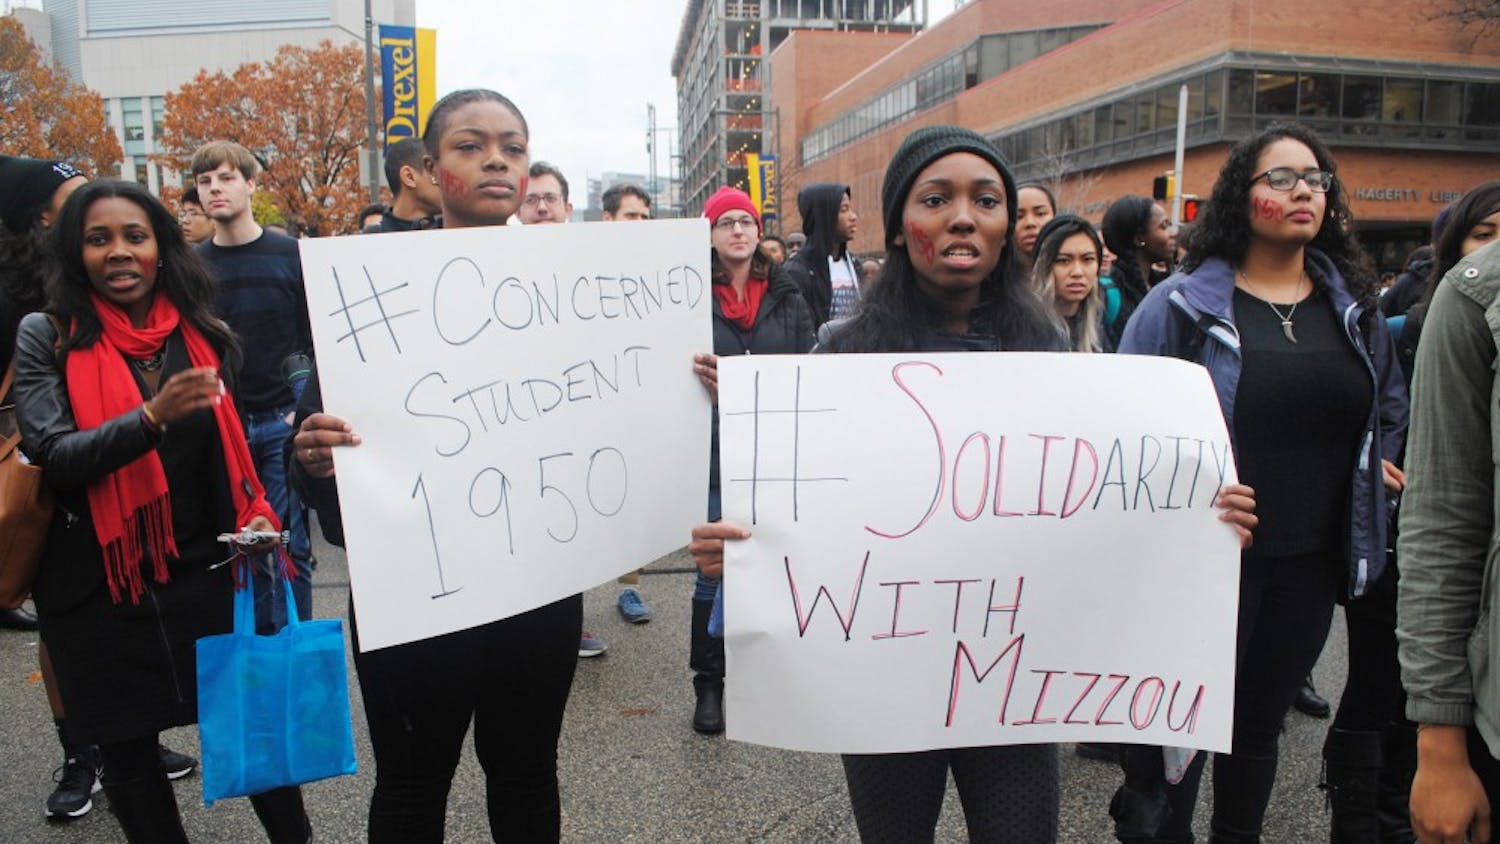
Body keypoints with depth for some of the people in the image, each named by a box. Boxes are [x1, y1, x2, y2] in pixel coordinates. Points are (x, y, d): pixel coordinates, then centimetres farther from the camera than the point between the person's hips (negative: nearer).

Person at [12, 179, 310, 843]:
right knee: (127, 750, 12)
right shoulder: (47, 337, -5)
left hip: (205, 575, 2)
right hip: (101, 590, -1)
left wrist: (254, 520, 0)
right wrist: (153, 417, -31)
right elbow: (53, 457, -16)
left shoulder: (203, 335, 3)